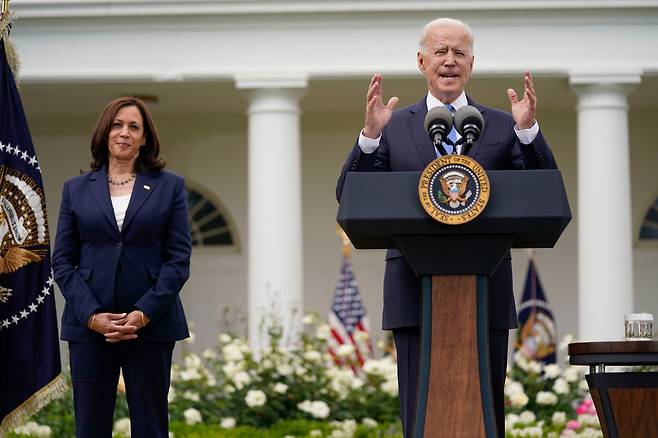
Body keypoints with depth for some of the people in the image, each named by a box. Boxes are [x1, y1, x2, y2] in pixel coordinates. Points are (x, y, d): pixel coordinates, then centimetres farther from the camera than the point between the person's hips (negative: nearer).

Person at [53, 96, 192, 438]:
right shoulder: (76, 189, 10)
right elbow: (62, 260, 5)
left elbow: (179, 259, 0)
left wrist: (145, 313, -12)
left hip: (152, 324, -1)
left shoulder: (169, 186, 6)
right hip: (89, 325, 1)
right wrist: (92, 315, -9)